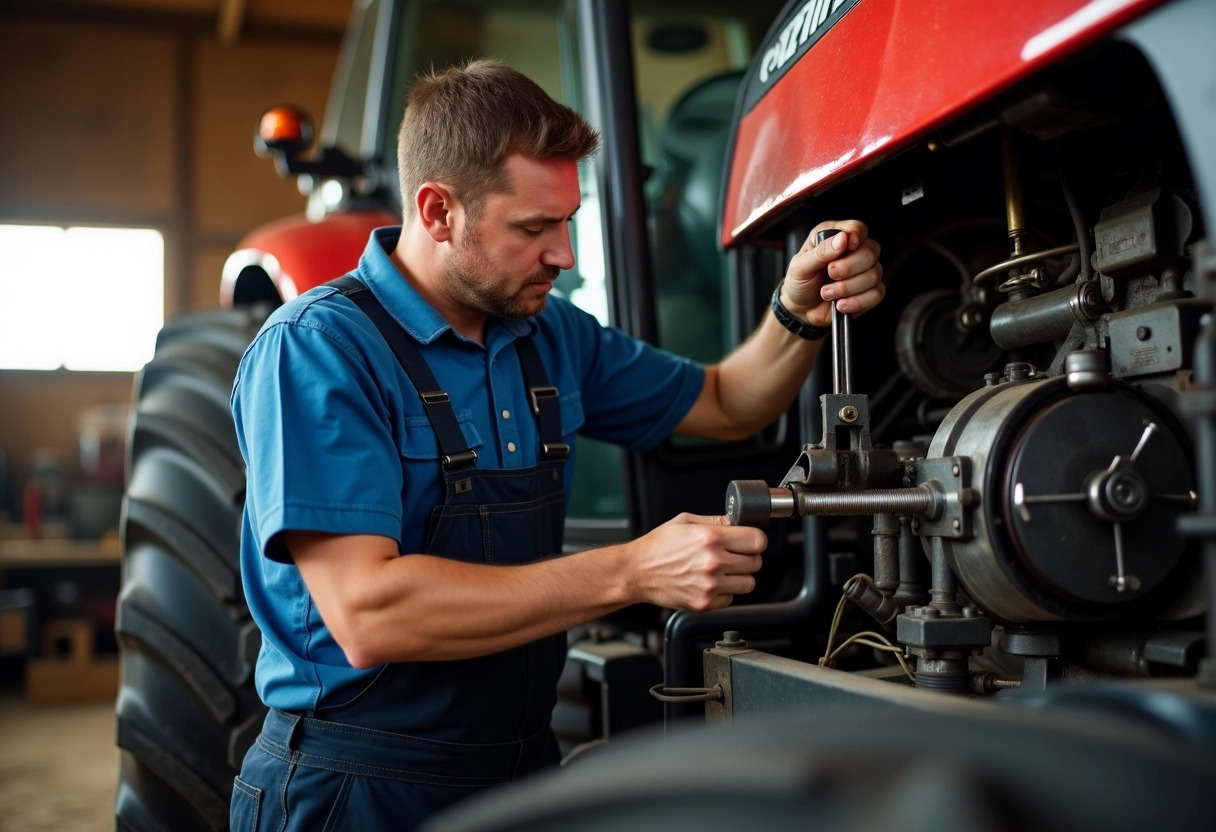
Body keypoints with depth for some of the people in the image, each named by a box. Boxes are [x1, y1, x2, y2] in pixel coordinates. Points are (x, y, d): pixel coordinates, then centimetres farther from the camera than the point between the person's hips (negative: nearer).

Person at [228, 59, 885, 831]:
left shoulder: (553, 335, 2)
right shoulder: (318, 346, -19)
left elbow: (723, 405, 15)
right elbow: (366, 616, -29)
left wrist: (801, 316, -6)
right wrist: (632, 572, -30)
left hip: (524, 766, 7)